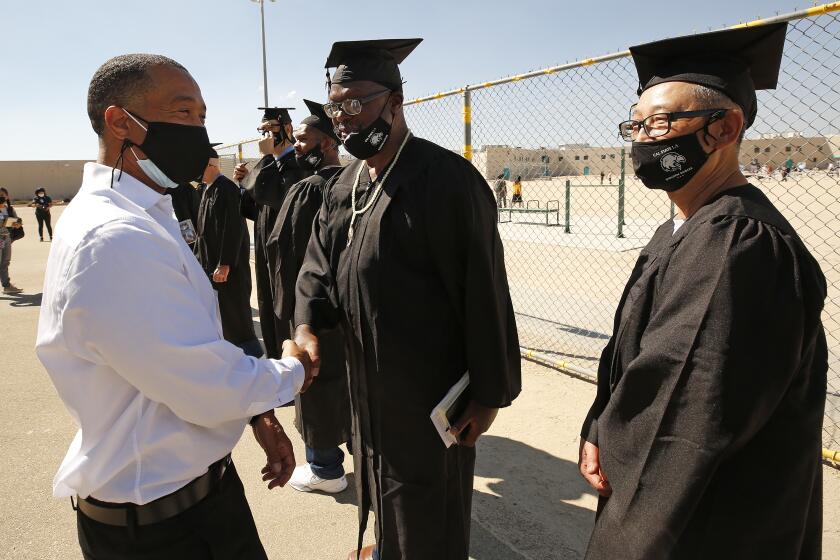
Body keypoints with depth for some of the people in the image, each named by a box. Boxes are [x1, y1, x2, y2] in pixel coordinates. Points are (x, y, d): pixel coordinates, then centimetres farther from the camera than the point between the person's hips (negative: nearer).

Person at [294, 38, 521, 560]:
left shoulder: (447, 178, -19)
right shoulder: (344, 185, 6)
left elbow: (483, 292, -19)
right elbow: (319, 264, 6)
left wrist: (489, 392, -16)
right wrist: (307, 324, -15)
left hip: (430, 386, -7)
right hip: (367, 375, 8)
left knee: (429, 516, 11)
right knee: (380, 474, 27)